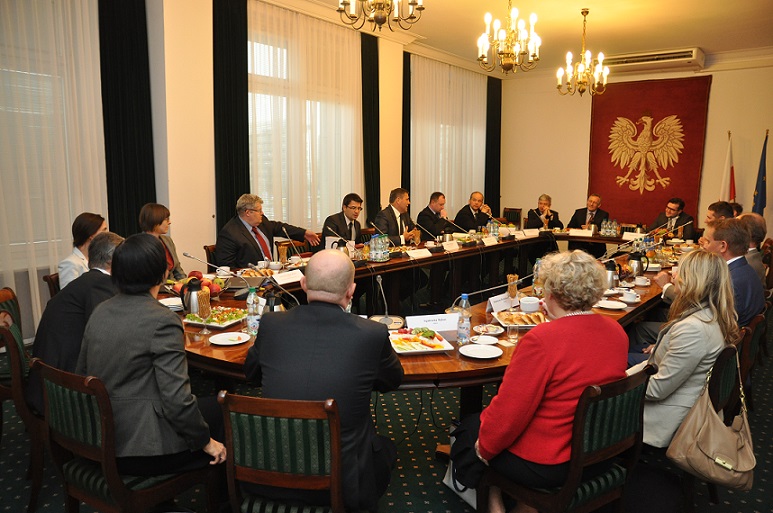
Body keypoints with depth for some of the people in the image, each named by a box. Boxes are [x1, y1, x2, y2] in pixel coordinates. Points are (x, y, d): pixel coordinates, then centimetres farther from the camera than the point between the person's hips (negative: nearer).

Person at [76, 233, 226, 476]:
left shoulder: (100, 312, 3)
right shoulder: (162, 321, -21)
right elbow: (177, 398, -23)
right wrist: (206, 442, -8)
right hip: (141, 450, -8)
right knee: (219, 409, 12)